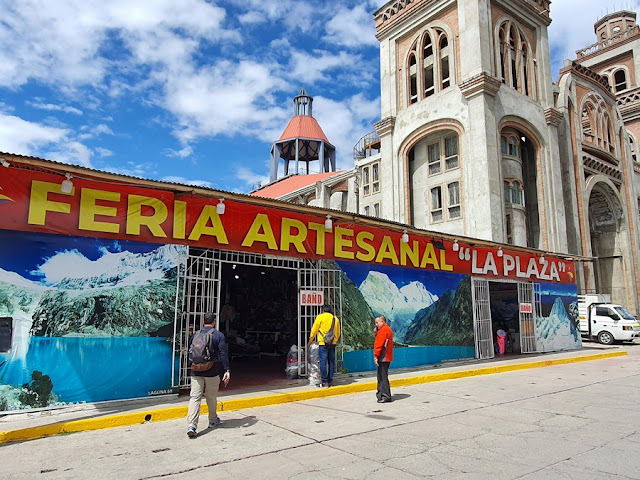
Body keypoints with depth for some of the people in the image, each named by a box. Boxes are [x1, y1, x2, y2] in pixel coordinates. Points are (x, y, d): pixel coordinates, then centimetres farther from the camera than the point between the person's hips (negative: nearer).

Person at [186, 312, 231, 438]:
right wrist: (227, 370, -10)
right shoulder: (219, 335, -4)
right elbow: (223, 354, -10)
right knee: (211, 398, 13)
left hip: (196, 372, 2)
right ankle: (213, 421, 31)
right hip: (212, 372, -2)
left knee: (194, 398, -1)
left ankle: (191, 426, -13)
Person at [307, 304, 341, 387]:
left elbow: (314, 330, 3)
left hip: (323, 344, -4)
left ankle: (325, 382, -4)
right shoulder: (336, 318, 11)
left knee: (323, 362, -2)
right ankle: (330, 381, 13)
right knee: (331, 362, 10)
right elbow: (338, 333, 17)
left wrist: (310, 341, 14)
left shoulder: (320, 317, -1)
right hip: (333, 344, 5)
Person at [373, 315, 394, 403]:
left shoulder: (383, 330, -15)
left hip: (383, 358, -11)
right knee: (382, 376, 16)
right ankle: (381, 394, 22)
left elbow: (379, 344, -19)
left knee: (383, 377, -7)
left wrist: (376, 356, -19)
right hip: (386, 357, 11)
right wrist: (376, 333, 6)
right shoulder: (388, 329, 17)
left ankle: (386, 396, -4)